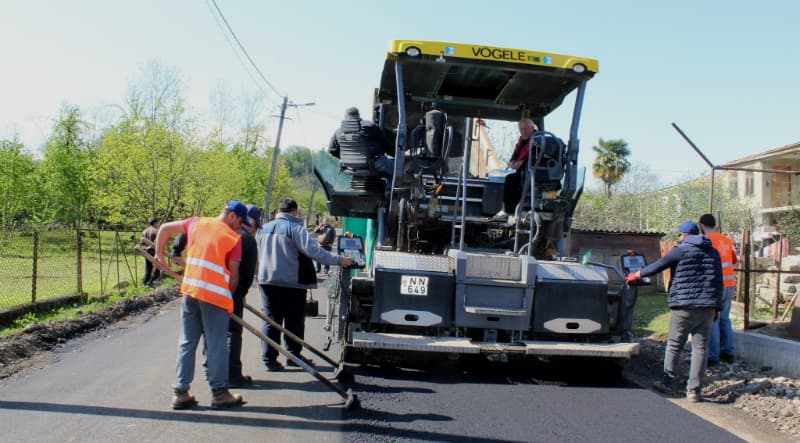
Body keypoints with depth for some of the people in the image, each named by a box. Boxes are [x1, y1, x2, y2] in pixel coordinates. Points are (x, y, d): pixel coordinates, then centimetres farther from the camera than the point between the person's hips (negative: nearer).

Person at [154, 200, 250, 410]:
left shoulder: (196, 223, 11)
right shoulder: (234, 237, -3)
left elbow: (164, 228, 19)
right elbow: (233, 273, -5)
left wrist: (159, 254, 27)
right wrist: (230, 297, 7)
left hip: (189, 291, 5)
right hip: (215, 294, -5)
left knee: (187, 342, 12)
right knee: (217, 344, 3)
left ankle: (180, 392, 15)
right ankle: (220, 393, 9)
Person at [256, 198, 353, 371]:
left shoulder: (263, 229, 11)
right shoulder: (295, 228, -11)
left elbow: (258, 256, 20)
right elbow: (313, 250, -20)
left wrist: (260, 279, 31)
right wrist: (339, 260, -17)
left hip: (267, 281, 5)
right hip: (292, 283, -5)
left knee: (270, 320, 8)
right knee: (294, 321, 8)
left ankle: (269, 358, 5)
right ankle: (294, 355, 16)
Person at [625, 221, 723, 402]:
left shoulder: (680, 251, -3)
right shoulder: (713, 253, 13)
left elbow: (657, 266, 2)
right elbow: (718, 282, 14)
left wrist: (637, 275, 16)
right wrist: (716, 307, 18)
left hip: (683, 305, -4)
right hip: (707, 307, 4)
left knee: (673, 346, 8)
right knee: (700, 348, 4)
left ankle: (668, 383, 14)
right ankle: (693, 390, 2)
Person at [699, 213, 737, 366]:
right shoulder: (726, 240, 10)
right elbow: (734, 260, 21)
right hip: (729, 284, 7)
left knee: (712, 320, -2)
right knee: (724, 318, 17)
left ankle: (713, 357, -2)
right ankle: (728, 353, 21)